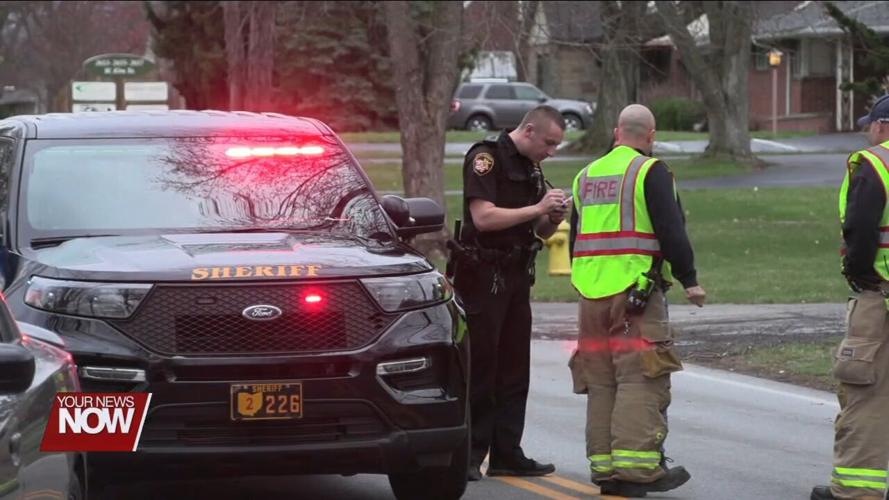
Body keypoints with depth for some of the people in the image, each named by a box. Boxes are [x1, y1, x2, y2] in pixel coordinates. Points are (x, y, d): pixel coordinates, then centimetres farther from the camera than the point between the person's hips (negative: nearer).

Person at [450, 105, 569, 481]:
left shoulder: (531, 168, 16)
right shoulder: (486, 158, -10)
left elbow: (539, 231, 22)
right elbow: (484, 217, -22)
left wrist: (554, 218, -1)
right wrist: (538, 208, -18)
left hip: (516, 277, 8)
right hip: (482, 277, -8)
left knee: (514, 371, 8)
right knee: (477, 369, -6)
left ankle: (507, 454, 12)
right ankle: (467, 456, -3)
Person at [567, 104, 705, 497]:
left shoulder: (587, 175, 18)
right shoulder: (650, 172, -4)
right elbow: (671, 231, -10)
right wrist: (690, 280, -2)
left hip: (591, 291, 7)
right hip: (636, 288, -7)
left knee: (600, 382, 10)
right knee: (642, 380, -6)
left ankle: (604, 466, 10)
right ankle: (638, 464, -12)